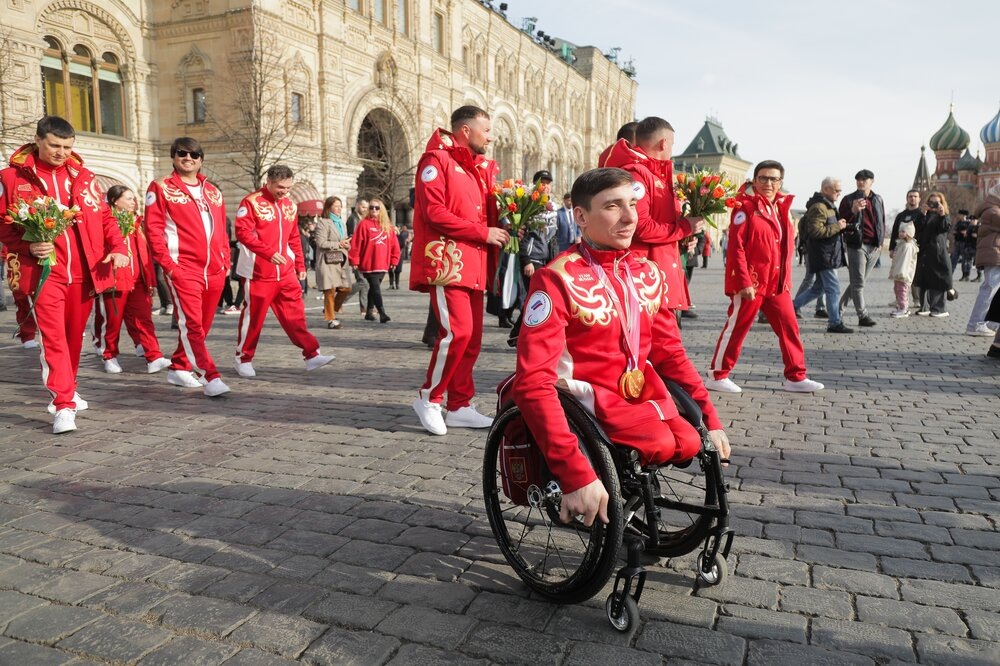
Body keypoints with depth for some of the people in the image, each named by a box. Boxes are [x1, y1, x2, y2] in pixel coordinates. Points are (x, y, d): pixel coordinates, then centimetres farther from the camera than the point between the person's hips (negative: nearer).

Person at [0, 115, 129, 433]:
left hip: (83, 271, 4)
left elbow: (105, 216, 12)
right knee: (53, 335, -11)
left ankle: (66, 391, 30)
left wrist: (118, 247, -4)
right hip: (44, 271, -3)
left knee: (74, 335, 13)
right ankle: (63, 405, -11)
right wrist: (28, 246, -13)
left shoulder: (84, 177, 11)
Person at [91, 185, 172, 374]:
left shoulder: (138, 224, 16)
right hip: (114, 281, -5)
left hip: (138, 282, 5)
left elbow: (146, 254, 16)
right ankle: (109, 357, 22)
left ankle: (154, 358, -4)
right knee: (111, 321, 6)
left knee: (143, 319, 0)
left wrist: (151, 281, 14)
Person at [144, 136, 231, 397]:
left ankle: (179, 368, 26)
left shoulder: (213, 191, 18)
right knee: (191, 324, -11)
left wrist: (226, 262, 12)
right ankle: (210, 377, -13)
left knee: (202, 325, 11)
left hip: (214, 270, 6)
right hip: (183, 269, -5)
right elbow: (153, 228, -4)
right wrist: (167, 263, -12)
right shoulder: (161, 188, 3)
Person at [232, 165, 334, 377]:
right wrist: (269, 252, -26)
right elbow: (243, 232, -17)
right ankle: (243, 359, 18)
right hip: (259, 272, -5)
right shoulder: (252, 202, -8)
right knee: (253, 315, 3)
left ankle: (311, 355, 5)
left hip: (286, 272, 5)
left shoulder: (290, 205, 12)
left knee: (295, 313, 4)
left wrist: (300, 265, 15)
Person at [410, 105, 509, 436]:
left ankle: (459, 406, 16)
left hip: (473, 264, 9)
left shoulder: (480, 167, 21)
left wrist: (502, 228, 1)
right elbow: (434, 212, -15)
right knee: (457, 329, -17)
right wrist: (483, 233, -14)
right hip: (445, 260, -8)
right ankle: (429, 397, 1)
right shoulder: (437, 160, -4)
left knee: (472, 336, 6)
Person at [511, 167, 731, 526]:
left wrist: (710, 418, 5)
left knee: (690, 442, -17)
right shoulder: (558, 280, -17)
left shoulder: (648, 274, 5)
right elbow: (533, 382, -25)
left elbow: (669, 352, 15)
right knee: (660, 444, -27)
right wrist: (575, 473, -33)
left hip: (641, 395, 7)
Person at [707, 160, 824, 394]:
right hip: (750, 282, -7)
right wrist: (744, 282, -20)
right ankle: (718, 377, 11)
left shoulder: (782, 207, 13)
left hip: (778, 283, 7)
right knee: (736, 328, 0)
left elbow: (788, 244, 18)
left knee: (789, 327, 8)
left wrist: (786, 278, 13)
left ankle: (796, 377, 18)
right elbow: (736, 247, -15)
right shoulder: (746, 207, -9)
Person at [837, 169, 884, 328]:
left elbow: (882, 222, 22)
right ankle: (863, 316, -4)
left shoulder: (878, 200, 15)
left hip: (874, 247, 5)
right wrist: (853, 210, -23)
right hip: (857, 245, -5)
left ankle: (838, 307, 21)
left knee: (858, 281, 9)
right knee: (858, 283, -6)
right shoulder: (849, 200, 0)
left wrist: (881, 242, 13)